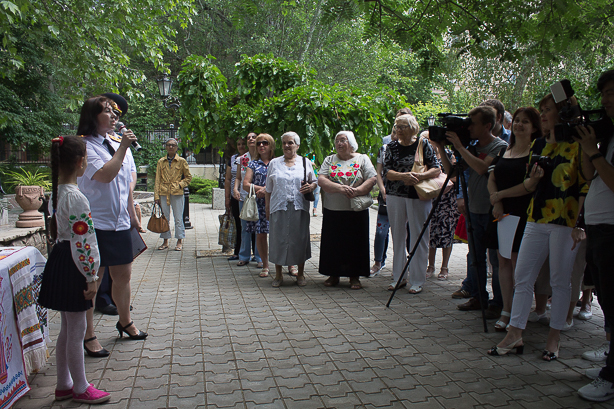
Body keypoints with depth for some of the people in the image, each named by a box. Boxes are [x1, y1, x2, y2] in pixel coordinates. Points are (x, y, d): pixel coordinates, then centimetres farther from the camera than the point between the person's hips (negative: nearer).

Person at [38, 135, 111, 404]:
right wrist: (90, 278, -16)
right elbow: (81, 243, -22)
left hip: (59, 262, 10)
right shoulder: (75, 198, -21)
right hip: (72, 268, -10)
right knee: (76, 331, 4)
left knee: (66, 329, 19)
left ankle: (63, 385, 31)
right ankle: (80, 388, 19)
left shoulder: (57, 193, 8)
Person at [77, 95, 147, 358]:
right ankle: (88, 336, 14)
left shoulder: (119, 144, 13)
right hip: (95, 224, -7)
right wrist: (122, 148, -18)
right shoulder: (85, 146, -10)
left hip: (120, 223, 7)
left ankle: (125, 322, 36)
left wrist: (132, 216, 19)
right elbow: (105, 175, -25)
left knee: (123, 275, 16)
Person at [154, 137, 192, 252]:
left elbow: (188, 177, 9)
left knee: (178, 218, 2)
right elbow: (157, 180, 8)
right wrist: (156, 195, 2)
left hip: (177, 193, -2)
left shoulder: (181, 161, 3)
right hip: (163, 193, 2)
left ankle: (180, 241, 11)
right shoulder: (161, 162, 9)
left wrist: (180, 185, -7)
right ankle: (165, 241, 16)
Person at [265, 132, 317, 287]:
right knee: (278, 239, 2)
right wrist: (267, 208, 9)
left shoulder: (305, 162, 10)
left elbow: (315, 181, 14)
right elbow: (268, 189, 13)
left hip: (299, 208, -1)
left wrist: (311, 187, -9)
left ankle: (300, 274, 17)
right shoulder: (274, 163, 12)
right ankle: (278, 275, 15)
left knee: (300, 239, 2)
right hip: (279, 207, 1)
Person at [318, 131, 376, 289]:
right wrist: (340, 188, -18)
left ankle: (355, 277, 13)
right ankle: (334, 275, 18)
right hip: (332, 211, 2)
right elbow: (321, 180, -3)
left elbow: (372, 179, -5)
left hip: (357, 210, -2)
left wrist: (357, 191, -21)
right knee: (333, 242, 5)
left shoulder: (362, 159, 5)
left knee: (355, 243, 1)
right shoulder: (329, 160, 10)